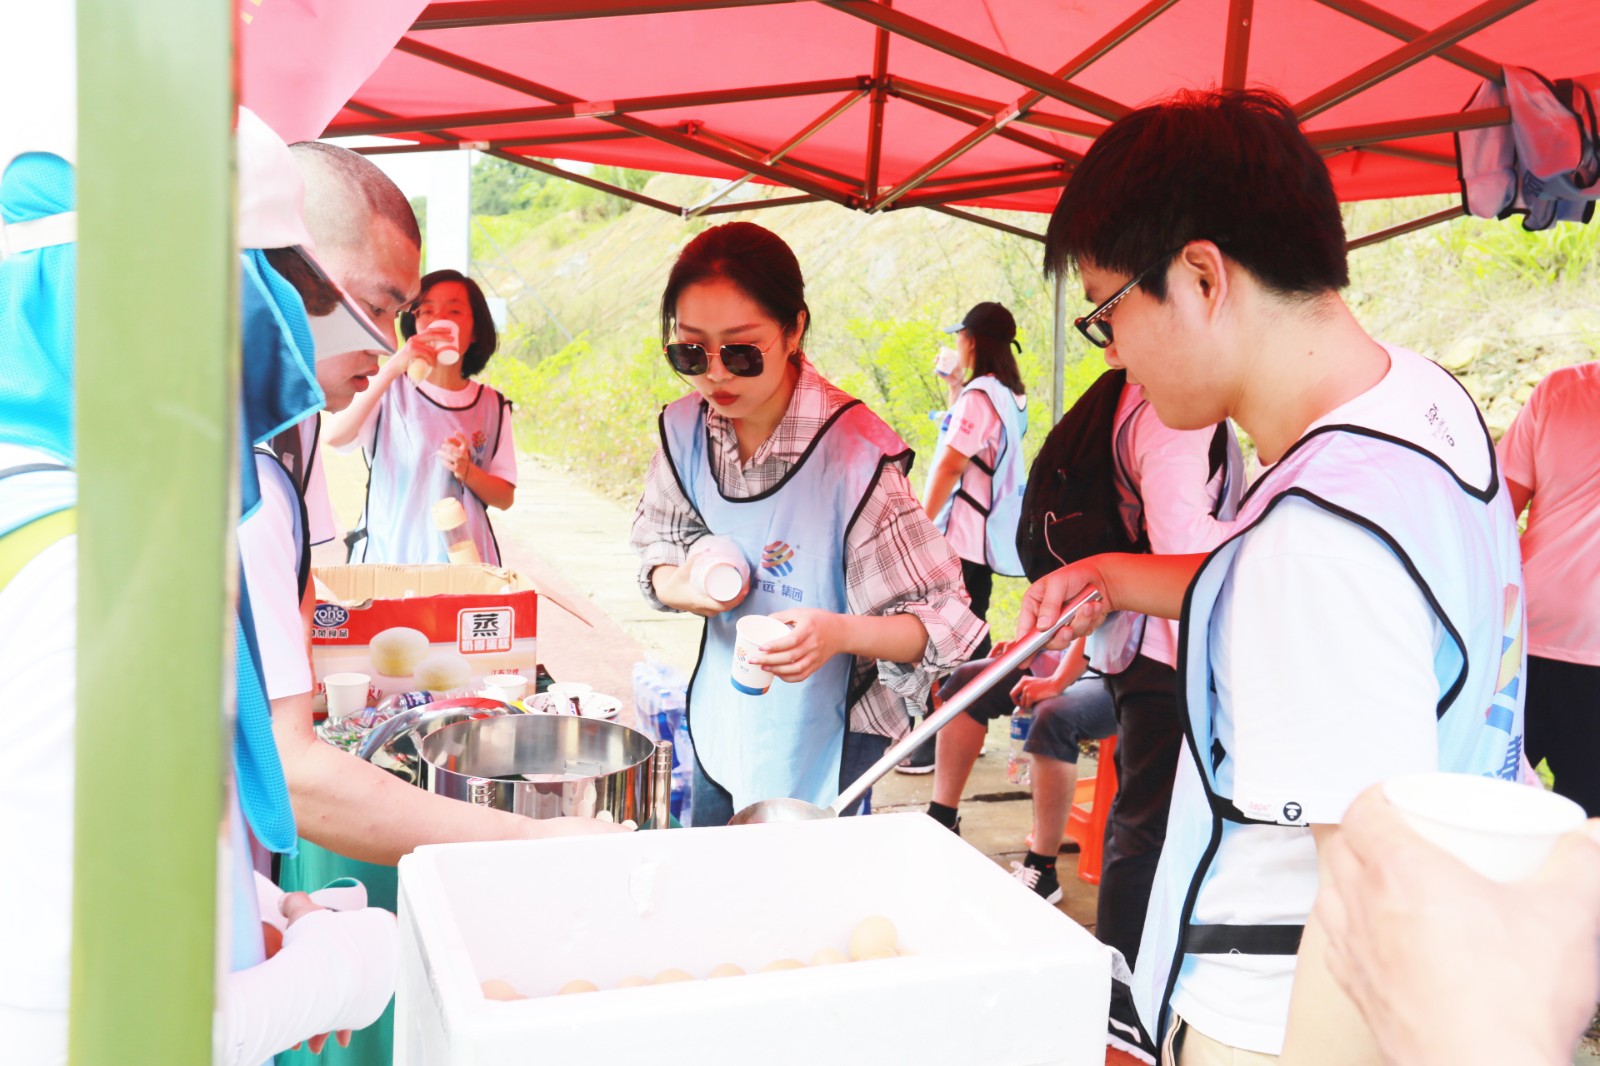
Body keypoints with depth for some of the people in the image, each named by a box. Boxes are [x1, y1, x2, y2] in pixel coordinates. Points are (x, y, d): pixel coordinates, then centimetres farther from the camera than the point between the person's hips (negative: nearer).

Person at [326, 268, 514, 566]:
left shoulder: (493, 406, 6)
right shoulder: (388, 388, 0)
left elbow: (505, 497, 7)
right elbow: (334, 437, -19)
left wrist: (467, 471, -13)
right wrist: (392, 369, -26)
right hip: (387, 555, -2)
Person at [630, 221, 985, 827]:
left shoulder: (854, 457, -26)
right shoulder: (685, 429, -10)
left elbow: (944, 624, -21)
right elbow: (656, 550, 7)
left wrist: (839, 632, -40)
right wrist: (687, 586, -16)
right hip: (721, 737, 6)